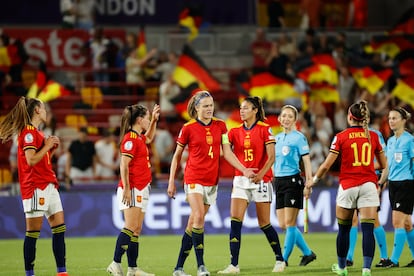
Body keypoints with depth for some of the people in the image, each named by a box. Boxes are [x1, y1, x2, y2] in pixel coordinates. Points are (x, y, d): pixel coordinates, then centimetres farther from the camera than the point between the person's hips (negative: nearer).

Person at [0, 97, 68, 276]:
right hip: (35, 186, -10)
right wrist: (47, 145, -9)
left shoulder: (37, 133, 19)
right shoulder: (28, 132, -10)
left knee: (60, 229, 6)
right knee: (33, 233, -5)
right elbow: (31, 160, -19)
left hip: (48, 185, 10)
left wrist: (52, 147, 10)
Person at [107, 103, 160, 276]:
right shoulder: (130, 138, -11)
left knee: (137, 230, 7)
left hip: (141, 189, 10)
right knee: (131, 228, -15)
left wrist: (154, 120, 31)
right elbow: (124, 165, -17)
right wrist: (126, 189, -21)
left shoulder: (139, 138, 16)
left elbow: (149, 138, 42)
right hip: (132, 190, -10)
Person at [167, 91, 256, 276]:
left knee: (193, 223, 6)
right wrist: (171, 181, 3)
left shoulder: (220, 126, 5)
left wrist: (244, 170, -7)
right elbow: (177, 155, 5)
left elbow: (227, 152, 5)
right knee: (198, 217, -20)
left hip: (212, 180, 4)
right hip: (193, 178, -4)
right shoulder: (188, 128, -4)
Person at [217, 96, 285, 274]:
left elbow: (271, 157, -9)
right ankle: (234, 265, -9)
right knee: (235, 220, -9)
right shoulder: (235, 132, 8)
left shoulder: (264, 129, -4)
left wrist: (261, 174, -21)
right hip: (240, 179, 4)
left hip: (261, 180, -4)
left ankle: (280, 259, 18)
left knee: (264, 223, 1)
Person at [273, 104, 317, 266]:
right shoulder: (277, 138, 14)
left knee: (289, 223, -5)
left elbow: (306, 161, -6)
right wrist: (270, 180, 16)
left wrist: (308, 184, -12)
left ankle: (284, 259, -1)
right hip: (278, 181, 7)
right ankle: (308, 253, 17)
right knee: (283, 224, 5)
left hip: (293, 181, -7)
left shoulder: (299, 137, -4)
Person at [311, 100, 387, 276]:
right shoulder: (373, 136, 3)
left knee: (344, 229, 13)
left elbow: (326, 165, -5)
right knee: (368, 228, -4)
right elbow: (383, 165, 12)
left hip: (347, 186, -1)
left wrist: (314, 180, 11)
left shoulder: (341, 137, -4)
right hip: (368, 185, 1)